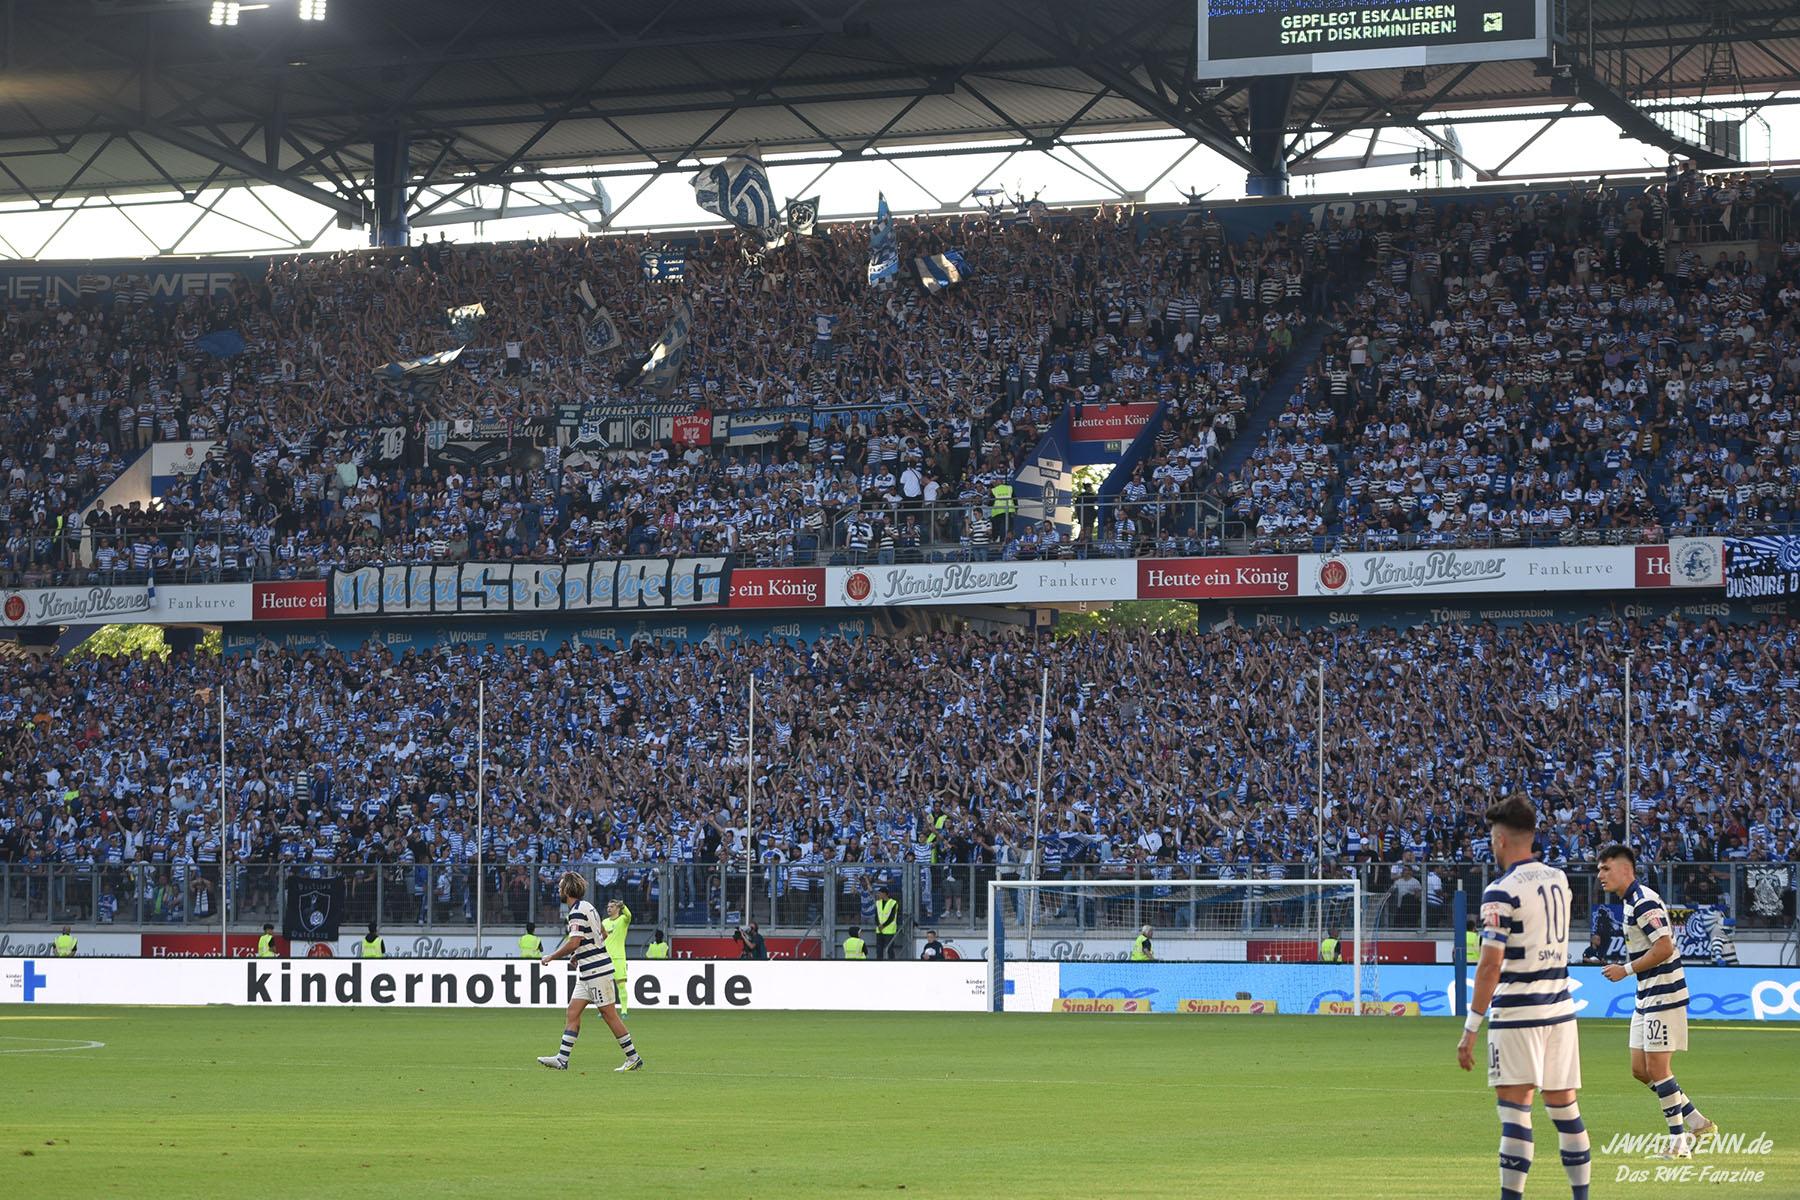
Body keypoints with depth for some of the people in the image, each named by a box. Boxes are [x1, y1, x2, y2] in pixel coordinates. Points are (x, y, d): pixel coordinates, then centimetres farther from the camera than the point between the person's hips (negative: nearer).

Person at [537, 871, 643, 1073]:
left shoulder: (578, 911, -16)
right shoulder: (586, 907, 15)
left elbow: (573, 943, -25)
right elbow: (603, 936, 25)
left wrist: (550, 957, -12)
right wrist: (578, 955, 26)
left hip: (596, 971, -10)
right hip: (587, 972, 10)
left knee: (609, 1015, -5)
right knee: (573, 1012, 6)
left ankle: (633, 1059, 0)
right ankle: (562, 1059, 4)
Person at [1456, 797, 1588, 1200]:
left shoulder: (1501, 891, -11)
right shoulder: (1558, 879, 9)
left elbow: (1491, 965, -16)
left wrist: (1471, 1028, -13)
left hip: (1517, 1013, -6)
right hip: (1560, 1008, 6)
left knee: (1515, 1110, -7)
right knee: (1565, 1107, 10)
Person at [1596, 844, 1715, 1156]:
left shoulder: (1644, 902, -17)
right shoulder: (1631, 901, 15)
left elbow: (1664, 947, -24)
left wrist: (1625, 970, -18)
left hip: (1663, 995, -10)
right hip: (1647, 997, 10)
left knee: (1657, 1069, -8)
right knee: (1640, 1070, 9)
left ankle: (1679, 1139, 1)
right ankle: (1697, 1123, 16)